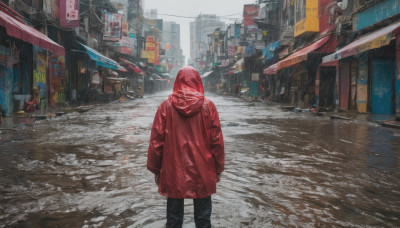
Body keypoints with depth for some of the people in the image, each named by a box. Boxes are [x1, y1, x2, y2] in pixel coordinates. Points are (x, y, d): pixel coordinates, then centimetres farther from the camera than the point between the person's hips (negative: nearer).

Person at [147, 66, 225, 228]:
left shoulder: (166, 106, -4)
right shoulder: (208, 106, -4)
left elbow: (156, 140, -2)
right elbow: (216, 140, -3)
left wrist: (155, 169, 8)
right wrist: (218, 168, 8)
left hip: (173, 172, 0)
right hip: (202, 171, 0)